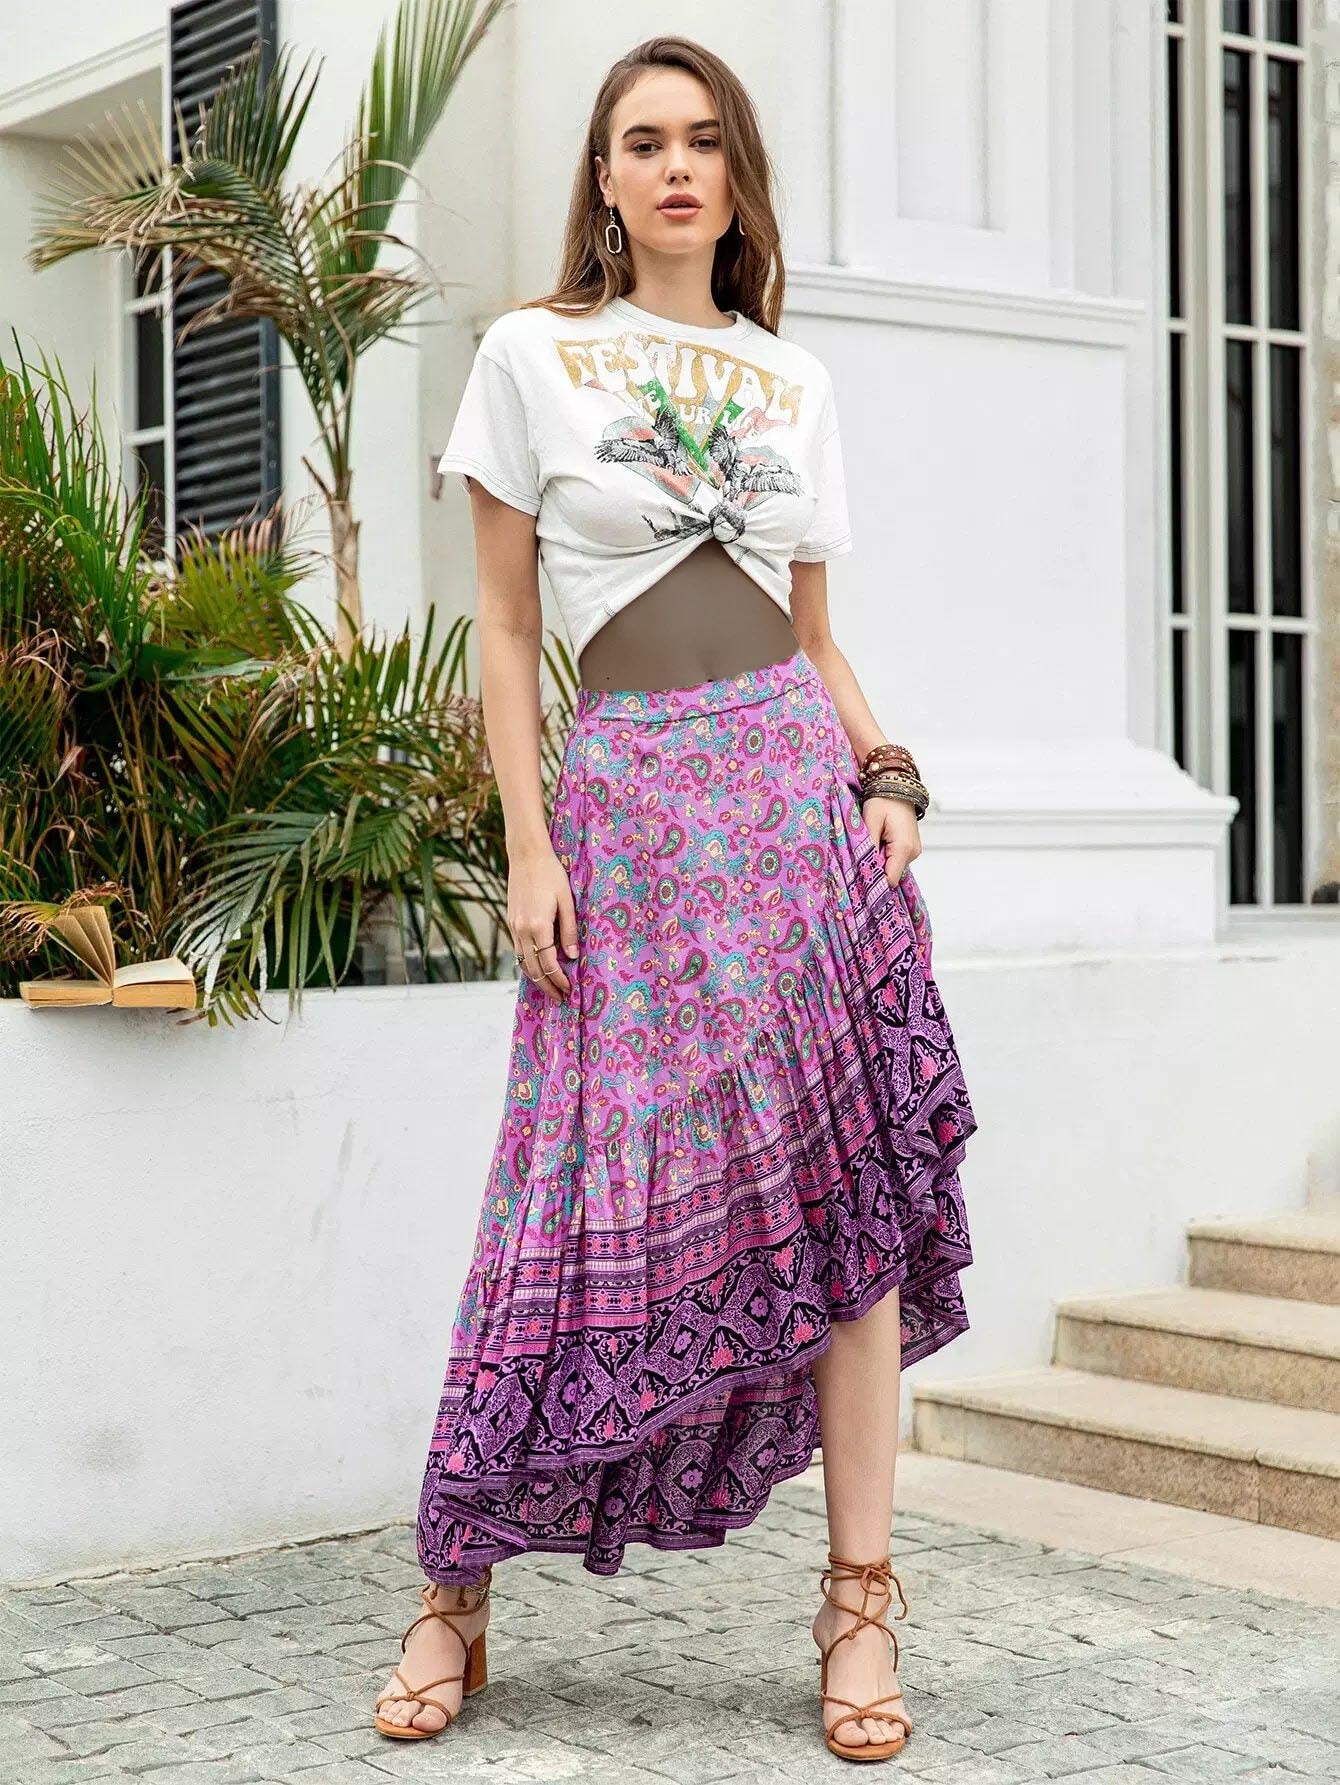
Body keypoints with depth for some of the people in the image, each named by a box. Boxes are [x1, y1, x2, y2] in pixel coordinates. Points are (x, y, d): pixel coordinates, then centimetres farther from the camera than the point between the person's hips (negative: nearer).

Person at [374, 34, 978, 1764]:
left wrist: (885, 775, 0)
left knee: (846, 1175, -3)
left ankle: (861, 1600, 5)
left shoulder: (796, 382, 15)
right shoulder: (531, 353, 6)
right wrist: (529, 843, -4)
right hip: (630, 793, -3)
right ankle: (454, 1591, 10)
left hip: (798, 778, 3)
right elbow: (504, 624, 4)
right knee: (601, 1201, -5)